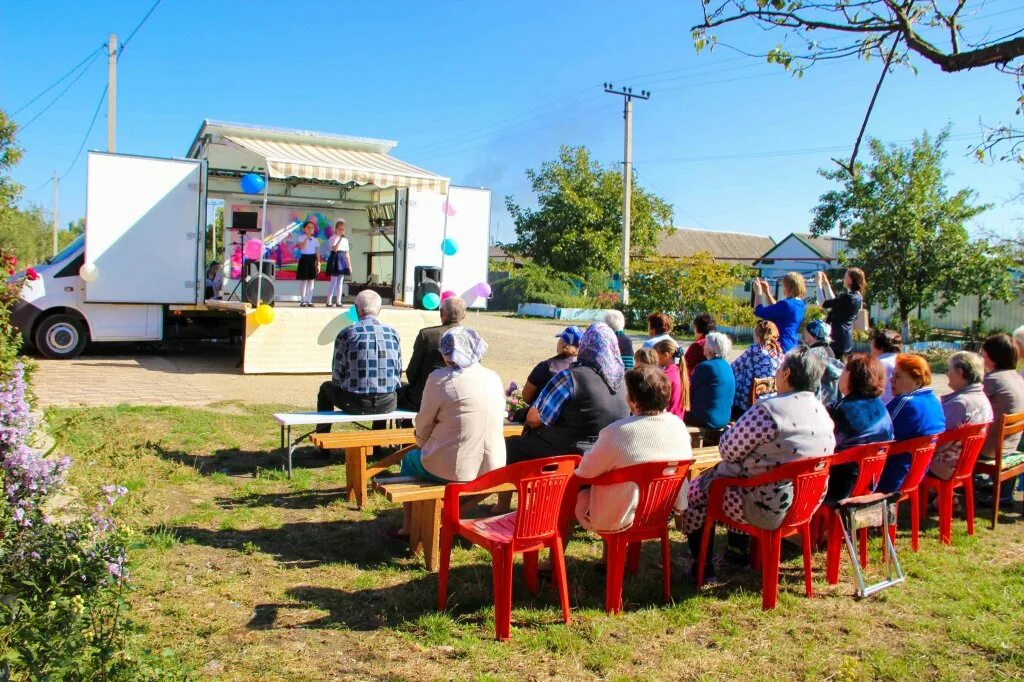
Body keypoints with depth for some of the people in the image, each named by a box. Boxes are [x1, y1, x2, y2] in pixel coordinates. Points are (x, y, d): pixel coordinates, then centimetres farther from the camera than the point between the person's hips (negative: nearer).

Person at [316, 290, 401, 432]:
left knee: (326, 387, 27)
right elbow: (398, 372, 8)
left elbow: (337, 376, -1)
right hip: (388, 405, 3)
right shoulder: (392, 332, 4)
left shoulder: (347, 333, -5)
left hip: (357, 403, -3)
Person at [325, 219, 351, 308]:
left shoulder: (345, 239, 14)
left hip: (343, 259, 6)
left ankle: (338, 301, 10)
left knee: (340, 282, 6)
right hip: (335, 258, -6)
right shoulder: (332, 238, -4)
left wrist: (349, 265, 12)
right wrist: (340, 239, -19)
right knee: (334, 281, -7)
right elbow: (335, 249, -20)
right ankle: (329, 301, -2)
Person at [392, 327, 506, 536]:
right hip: (492, 469, 5)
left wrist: (422, 444, 18)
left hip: (452, 470, -5)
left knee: (410, 460, 26)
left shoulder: (439, 379, -12)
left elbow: (424, 424, -4)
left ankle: (409, 527, 35)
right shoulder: (494, 378, 3)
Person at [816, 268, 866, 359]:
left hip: (837, 338, -10)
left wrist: (819, 283, -6)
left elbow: (823, 304, -16)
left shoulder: (847, 297, -20)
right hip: (844, 338, 10)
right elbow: (834, 302, 21)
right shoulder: (857, 297, 10)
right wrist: (826, 283, 21)